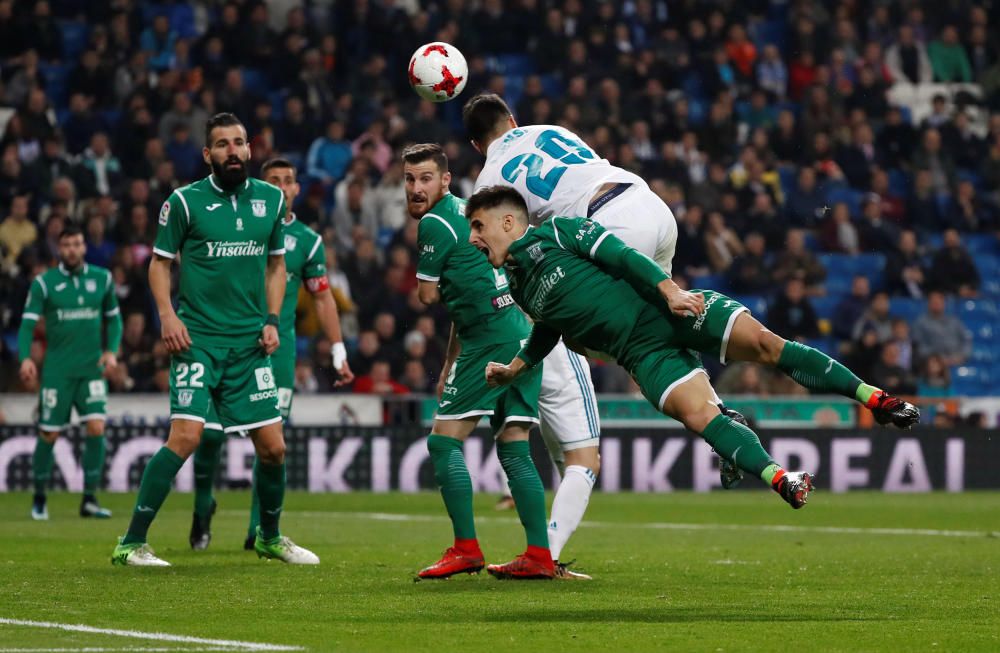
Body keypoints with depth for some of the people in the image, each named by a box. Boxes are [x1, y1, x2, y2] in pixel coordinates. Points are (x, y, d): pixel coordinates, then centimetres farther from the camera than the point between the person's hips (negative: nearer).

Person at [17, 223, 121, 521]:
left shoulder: (102, 279, 5)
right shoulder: (43, 283, -2)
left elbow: (113, 318, 15)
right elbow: (28, 323, -6)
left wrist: (111, 350, 0)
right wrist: (25, 358, -22)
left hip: (92, 368, 2)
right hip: (57, 370, -2)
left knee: (96, 428, -13)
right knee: (48, 434, 0)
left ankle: (89, 499, -5)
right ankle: (39, 498, 18)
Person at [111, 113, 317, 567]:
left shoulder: (271, 200, 9)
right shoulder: (185, 201, -3)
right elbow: (160, 261, 3)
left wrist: (272, 320, 6)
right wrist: (167, 315, -11)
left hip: (250, 343, 4)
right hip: (197, 338, -4)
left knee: (273, 447, 5)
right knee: (186, 435, -19)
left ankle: (270, 537, 30)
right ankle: (132, 543, -13)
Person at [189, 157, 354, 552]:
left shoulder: (307, 241, 7)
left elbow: (323, 298, 13)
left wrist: (339, 353, 9)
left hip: (278, 345, 1)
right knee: (211, 430, -4)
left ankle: (259, 531, -1)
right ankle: (202, 508, 19)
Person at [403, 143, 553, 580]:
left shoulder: (435, 223, -8)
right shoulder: (461, 212, 22)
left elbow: (428, 296, -1)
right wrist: (450, 367, 29)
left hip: (491, 340, -9)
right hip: (521, 334, 9)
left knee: (443, 441, -5)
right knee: (513, 448, 7)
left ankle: (466, 548, -11)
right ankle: (540, 555, 1)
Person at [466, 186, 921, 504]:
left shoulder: (556, 232, 1)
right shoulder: (519, 289, 19)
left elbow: (621, 255, -8)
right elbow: (549, 330, 35)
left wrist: (669, 288, -20)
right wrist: (514, 368, 23)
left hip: (671, 310, -4)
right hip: (642, 352, 4)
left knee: (764, 343, -21)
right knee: (697, 414, -23)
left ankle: (874, 398, -17)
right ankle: (780, 480, -33)